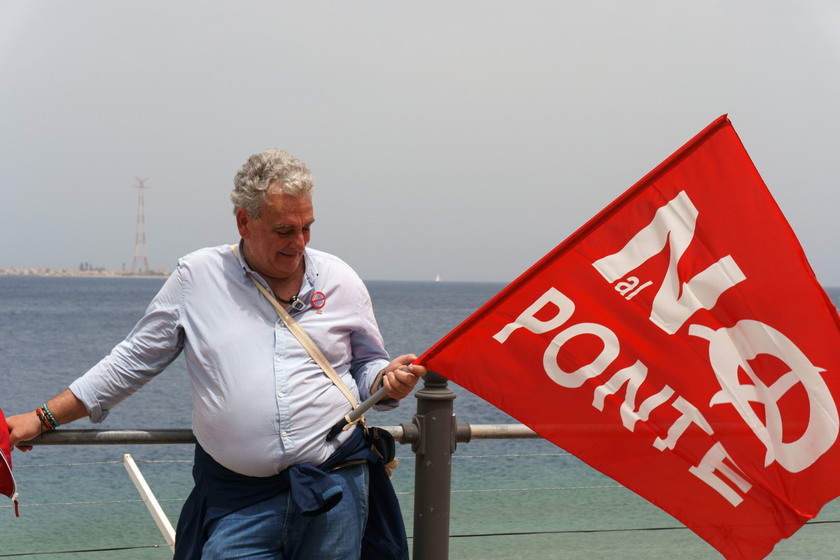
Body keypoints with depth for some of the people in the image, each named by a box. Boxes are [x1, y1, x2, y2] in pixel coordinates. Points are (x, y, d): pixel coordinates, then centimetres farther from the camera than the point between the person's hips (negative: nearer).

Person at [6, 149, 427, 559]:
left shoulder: (340, 280, 7)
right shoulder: (196, 277, 3)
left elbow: (366, 366, 18)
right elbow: (133, 361, 11)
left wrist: (389, 381, -7)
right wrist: (43, 419, 11)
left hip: (335, 487, 1)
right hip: (237, 499, -1)